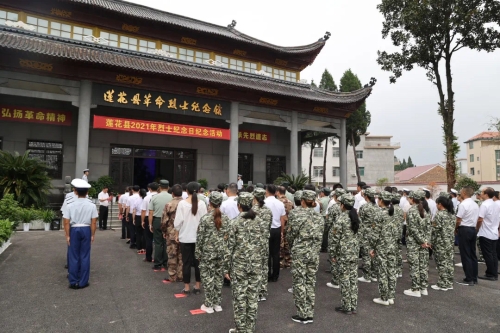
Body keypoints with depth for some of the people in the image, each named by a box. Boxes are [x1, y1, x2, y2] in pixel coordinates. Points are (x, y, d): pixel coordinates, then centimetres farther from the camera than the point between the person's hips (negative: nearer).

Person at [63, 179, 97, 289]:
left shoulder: (70, 205, -6)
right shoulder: (92, 205, -7)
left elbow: (66, 222, -7)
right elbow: (93, 222, -7)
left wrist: (67, 235, 1)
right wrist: (92, 235, 2)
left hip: (74, 230, 0)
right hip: (86, 230, 0)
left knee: (74, 256, 11)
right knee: (85, 256, 9)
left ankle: (73, 282, 19)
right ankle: (83, 282, 16)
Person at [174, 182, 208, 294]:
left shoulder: (182, 203, -11)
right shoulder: (202, 204, -8)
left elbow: (178, 221, -9)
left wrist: (178, 231, 9)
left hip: (186, 237, -1)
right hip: (199, 237, 2)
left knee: (186, 263, 8)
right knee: (197, 262, 12)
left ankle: (186, 288, 16)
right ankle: (197, 287, 21)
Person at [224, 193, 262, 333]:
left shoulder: (235, 222, -10)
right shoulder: (258, 221, 1)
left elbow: (229, 247, -10)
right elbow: (262, 244, 4)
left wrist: (226, 268, -3)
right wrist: (259, 261, 15)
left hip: (239, 265, -4)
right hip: (255, 265, 4)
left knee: (239, 298, 7)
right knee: (253, 297, 12)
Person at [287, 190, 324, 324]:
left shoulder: (296, 215, -12)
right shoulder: (320, 217, 3)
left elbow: (290, 236, -6)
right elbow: (320, 237, 8)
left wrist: (292, 244, 14)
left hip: (299, 253, -5)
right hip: (314, 253, 5)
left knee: (299, 283, 6)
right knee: (311, 283, 13)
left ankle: (302, 315, 13)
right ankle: (310, 314, 20)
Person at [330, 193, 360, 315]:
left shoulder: (341, 219, -17)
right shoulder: (355, 217, 5)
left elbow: (336, 238, -15)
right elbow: (355, 233, 11)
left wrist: (332, 253, -6)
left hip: (344, 253, -7)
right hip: (354, 251, 7)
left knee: (344, 279, 3)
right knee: (353, 278, 12)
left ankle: (347, 307, 13)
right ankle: (353, 306, 20)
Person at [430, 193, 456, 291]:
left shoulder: (439, 215, -16)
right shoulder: (452, 214, 7)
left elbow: (435, 230, -15)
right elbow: (453, 229, 10)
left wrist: (431, 242, -7)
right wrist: (451, 240, 18)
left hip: (441, 243, -7)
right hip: (450, 242, 7)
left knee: (442, 263, 0)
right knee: (449, 262, 12)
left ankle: (442, 285, 8)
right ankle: (449, 283, 20)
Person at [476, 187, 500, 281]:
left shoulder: (484, 204, -17)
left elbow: (480, 220, -19)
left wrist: (476, 229, -5)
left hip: (485, 234, -8)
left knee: (487, 255, -1)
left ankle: (490, 274, 4)